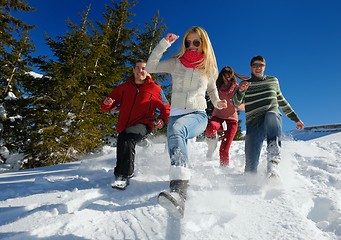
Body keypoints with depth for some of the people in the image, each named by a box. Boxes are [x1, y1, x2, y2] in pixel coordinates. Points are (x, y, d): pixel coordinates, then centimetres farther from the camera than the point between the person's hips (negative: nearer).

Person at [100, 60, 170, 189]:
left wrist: (162, 119, -7)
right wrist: (107, 103, -12)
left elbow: (166, 108, 13)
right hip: (123, 126, 6)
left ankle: (123, 176, -32)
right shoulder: (124, 87, 11)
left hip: (143, 125, -5)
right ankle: (128, 172, 42)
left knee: (128, 136, -33)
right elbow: (106, 106, 13)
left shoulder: (155, 89, 4)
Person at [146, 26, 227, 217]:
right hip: (176, 115, 4)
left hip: (198, 116, -3)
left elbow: (212, 88, 27)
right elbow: (150, 67, -1)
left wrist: (217, 102, 7)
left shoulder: (209, 67, 11)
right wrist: (164, 44, -7)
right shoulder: (176, 63, 9)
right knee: (176, 150, -22)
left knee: (176, 129, -38)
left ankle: (179, 190, -56)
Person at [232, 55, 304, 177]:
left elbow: (281, 101, 30)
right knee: (250, 167, -15)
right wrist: (240, 91, -22)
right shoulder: (245, 85, 16)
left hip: (273, 121, 0)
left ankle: (273, 164, -49)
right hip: (253, 125, 0)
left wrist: (296, 118, 28)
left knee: (271, 115, -41)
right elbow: (236, 103, 0)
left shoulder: (273, 81, 21)